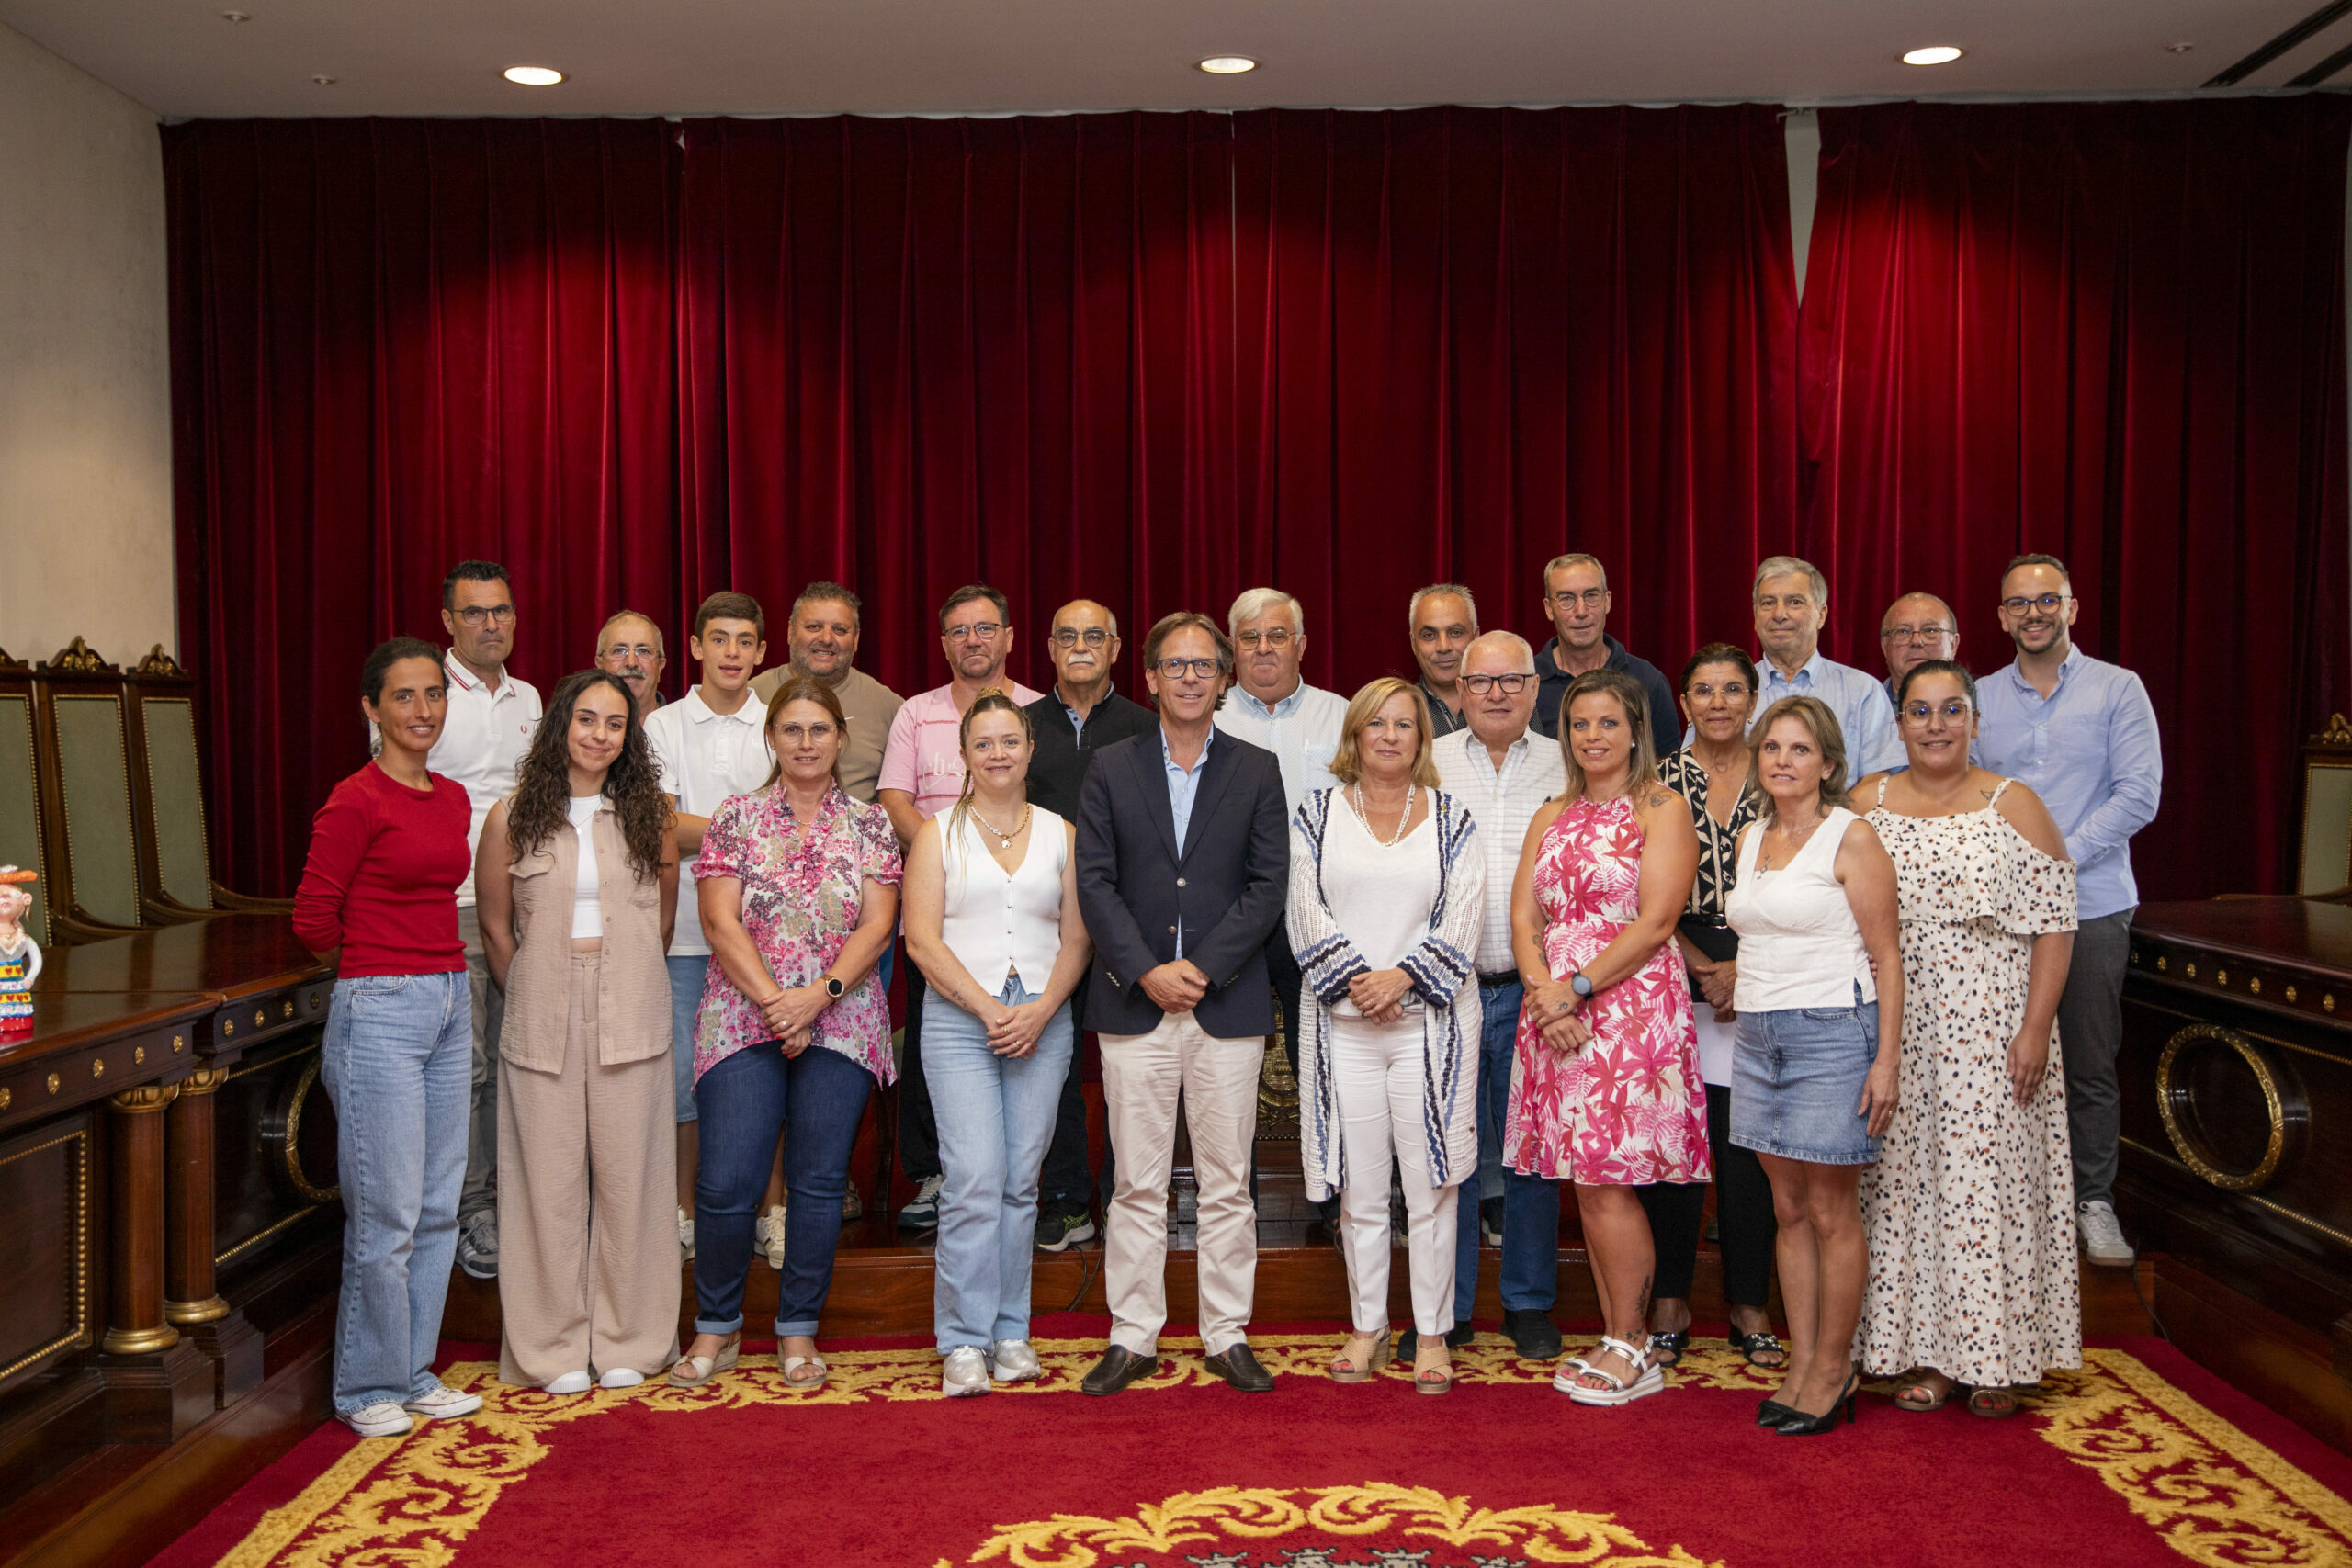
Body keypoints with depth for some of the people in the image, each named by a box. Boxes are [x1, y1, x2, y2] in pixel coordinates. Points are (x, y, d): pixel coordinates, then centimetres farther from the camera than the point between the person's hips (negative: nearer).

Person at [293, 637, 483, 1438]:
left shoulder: (453, 798, 10)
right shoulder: (356, 801, -11)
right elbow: (314, 920, -8)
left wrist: (439, 967, 14)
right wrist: (380, 964, 6)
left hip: (449, 1003, 7)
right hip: (379, 1011, -7)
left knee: (438, 1207, 12)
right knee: (386, 1214, -1)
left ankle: (415, 1373, 25)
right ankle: (367, 1388, 15)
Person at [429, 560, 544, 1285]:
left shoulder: (527, 699, 13)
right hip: (450, 904, -6)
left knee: (512, 1059, 10)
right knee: (463, 1065, -4)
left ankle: (503, 1197, 20)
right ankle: (468, 1212, 6)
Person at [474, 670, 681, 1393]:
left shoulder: (650, 815, 5)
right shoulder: (513, 819, 1)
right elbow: (495, 930, 8)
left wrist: (622, 981, 9)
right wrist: (535, 999, 8)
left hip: (631, 1022, 1)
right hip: (541, 1026, -1)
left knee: (627, 1175, 4)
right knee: (550, 1179, 3)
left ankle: (625, 1343, 17)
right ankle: (554, 1347, 16)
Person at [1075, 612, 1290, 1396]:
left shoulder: (1257, 769, 6)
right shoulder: (1111, 769, 7)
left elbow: (1268, 884, -1)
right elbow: (1095, 882, 1)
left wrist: (1204, 968, -11)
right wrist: (1147, 971, -11)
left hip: (1228, 1002, 0)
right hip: (1134, 1003, 0)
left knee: (1228, 1182, 6)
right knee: (1137, 1183, 5)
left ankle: (1227, 1337, 17)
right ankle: (1133, 1337, 15)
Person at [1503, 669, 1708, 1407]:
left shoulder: (1662, 809, -2)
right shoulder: (1552, 817, 16)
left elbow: (1654, 923, -11)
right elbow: (1524, 916, 9)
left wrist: (1577, 988, -14)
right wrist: (1543, 990, -8)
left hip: (1630, 1007, -6)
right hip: (1557, 1013, 6)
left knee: (1608, 1184, -7)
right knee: (1588, 1185, 7)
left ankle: (1630, 1352, 4)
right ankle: (1617, 1341, 16)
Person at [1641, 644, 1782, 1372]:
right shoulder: (1658, 781, 4)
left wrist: (1743, 968, -8)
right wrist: (1702, 970, -10)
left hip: (1761, 981, 1)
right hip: (1671, 980, 0)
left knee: (1749, 1148, 3)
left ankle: (1749, 1310, 16)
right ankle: (1670, 1307, 14)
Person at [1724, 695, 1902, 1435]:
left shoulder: (1851, 838, -6)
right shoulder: (1751, 838, 13)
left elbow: (1887, 956, -8)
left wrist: (1886, 1059, -13)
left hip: (1831, 1033, -6)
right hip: (1758, 1035, 6)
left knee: (1832, 1214, 1)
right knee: (1789, 1210, 10)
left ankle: (1833, 1370, 12)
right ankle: (1802, 1363, 18)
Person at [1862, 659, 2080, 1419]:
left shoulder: (2015, 806, 1)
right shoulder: (1865, 804, 6)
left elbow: (2053, 927, -2)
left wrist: (2036, 1029, -11)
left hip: (1991, 1033, -2)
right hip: (1893, 1033, 2)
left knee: (1988, 1180, 0)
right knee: (1905, 1180, 4)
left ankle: (1995, 1358, 12)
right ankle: (1926, 1351, 15)